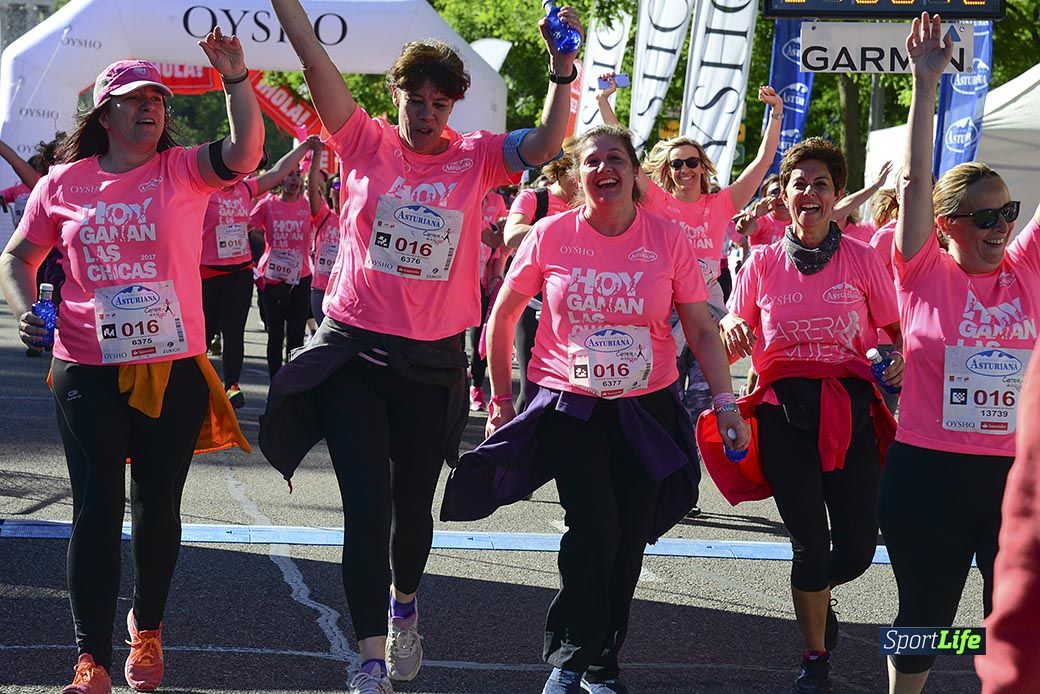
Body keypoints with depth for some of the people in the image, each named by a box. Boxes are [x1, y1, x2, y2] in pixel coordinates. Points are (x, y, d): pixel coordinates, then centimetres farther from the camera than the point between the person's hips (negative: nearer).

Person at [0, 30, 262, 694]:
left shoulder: (183, 171, -1)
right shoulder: (64, 183, 3)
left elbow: (245, 151, -20)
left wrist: (236, 78, -29)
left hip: (175, 370, 0)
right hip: (88, 372, 0)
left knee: (158, 509, 12)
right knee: (96, 511, -1)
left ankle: (148, 628, 34)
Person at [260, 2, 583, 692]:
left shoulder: (476, 156, 2)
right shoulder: (368, 143, 0)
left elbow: (545, 145, -14)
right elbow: (315, 60, -7)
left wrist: (562, 69, -26)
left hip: (432, 363, 1)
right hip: (354, 351, -1)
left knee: (413, 504, 15)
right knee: (367, 507, -5)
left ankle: (404, 604, 45)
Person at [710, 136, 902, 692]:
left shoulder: (861, 259, 2)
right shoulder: (764, 263, 4)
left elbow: (894, 328, 10)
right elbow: (731, 343, 8)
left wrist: (900, 358, -12)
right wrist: (732, 330, -15)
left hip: (851, 405, 0)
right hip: (785, 410, 0)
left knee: (857, 546, -4)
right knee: (811, 542, -2)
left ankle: (817, 594, 34)